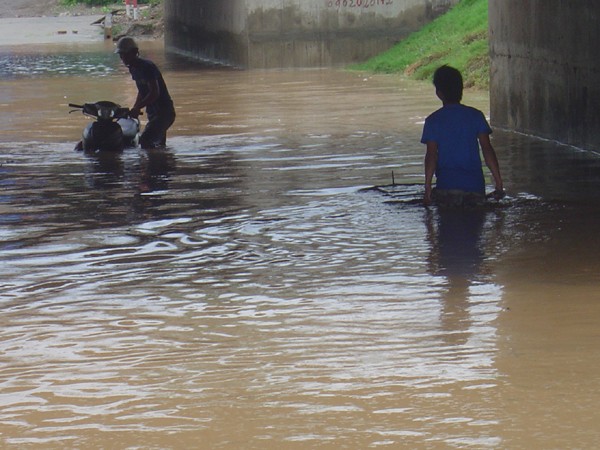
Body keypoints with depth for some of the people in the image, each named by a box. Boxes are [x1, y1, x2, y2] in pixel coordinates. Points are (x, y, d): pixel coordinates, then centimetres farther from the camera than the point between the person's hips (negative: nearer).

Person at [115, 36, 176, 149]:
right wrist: (134, 109, 13)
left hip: (164, 112, -10)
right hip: (152, 113, 10)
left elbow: (154, 93, -26)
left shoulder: (147, 67, -19)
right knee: (160, 145, 16)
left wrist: (137, 108, -30)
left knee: (145, 140, -23)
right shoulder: (133, 69, 9)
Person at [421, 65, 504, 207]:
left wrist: (428, 187, -4)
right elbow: (487, 150, 0)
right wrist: (498, 182, 3)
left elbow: (431, 156, -6)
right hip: (475, 186, 2)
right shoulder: (476, 115, 5)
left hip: (446, 187, -2)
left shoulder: (433, 121, -1)